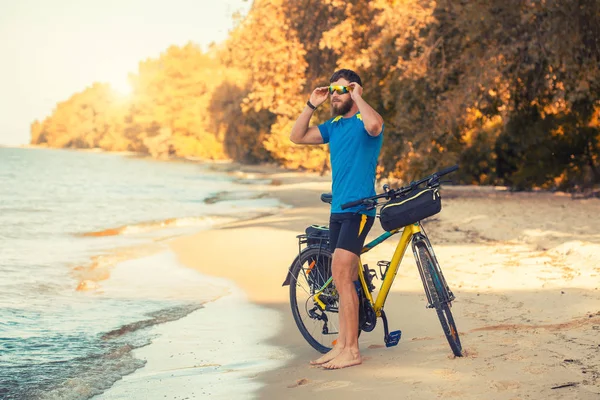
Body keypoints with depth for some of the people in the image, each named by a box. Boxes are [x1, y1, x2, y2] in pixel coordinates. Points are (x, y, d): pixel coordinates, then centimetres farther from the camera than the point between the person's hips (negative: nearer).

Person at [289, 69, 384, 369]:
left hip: (358, 210, -8)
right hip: (338, 210, 8)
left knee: (340, 274, -14)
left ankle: (351, 351, -10)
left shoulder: (364, 122, -7)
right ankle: (343, 343, 16)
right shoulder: (334, 126, 16)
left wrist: (357, 96, -18)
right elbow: (297, 137, 14)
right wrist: (312, 105, 6)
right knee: (345, 279, 10)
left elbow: (374, 125, -31)